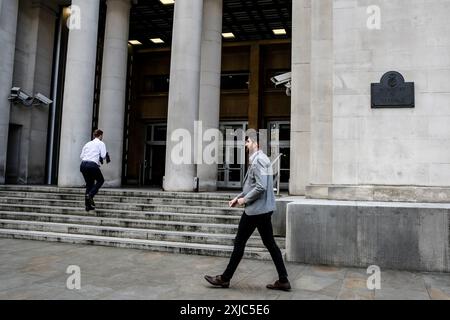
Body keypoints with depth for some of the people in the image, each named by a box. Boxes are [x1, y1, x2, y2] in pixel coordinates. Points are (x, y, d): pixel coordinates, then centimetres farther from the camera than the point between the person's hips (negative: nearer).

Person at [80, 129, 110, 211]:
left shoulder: (88, 144, 20)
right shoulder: (101, 143, 5)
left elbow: (81, 156, 16)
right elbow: (103, 156, -6)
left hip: (83, 164, 6)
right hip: (93, 165, -6)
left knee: (89, 184, 17)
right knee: (100, 180, 17)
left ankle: (88, 205, 16)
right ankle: (90, 195, -4)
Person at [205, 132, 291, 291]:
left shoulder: (258, 160, -16)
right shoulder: (261, 159, 16)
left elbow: (261, 187, -25)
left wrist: (245, 199, -13)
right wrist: (238, 197, 14)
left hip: (256, 209, -10)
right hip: (264, 208, 10)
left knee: (239, 243, 1)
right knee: (270, 243, 11)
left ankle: (225, 278, 13)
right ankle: (283, 280, 15)